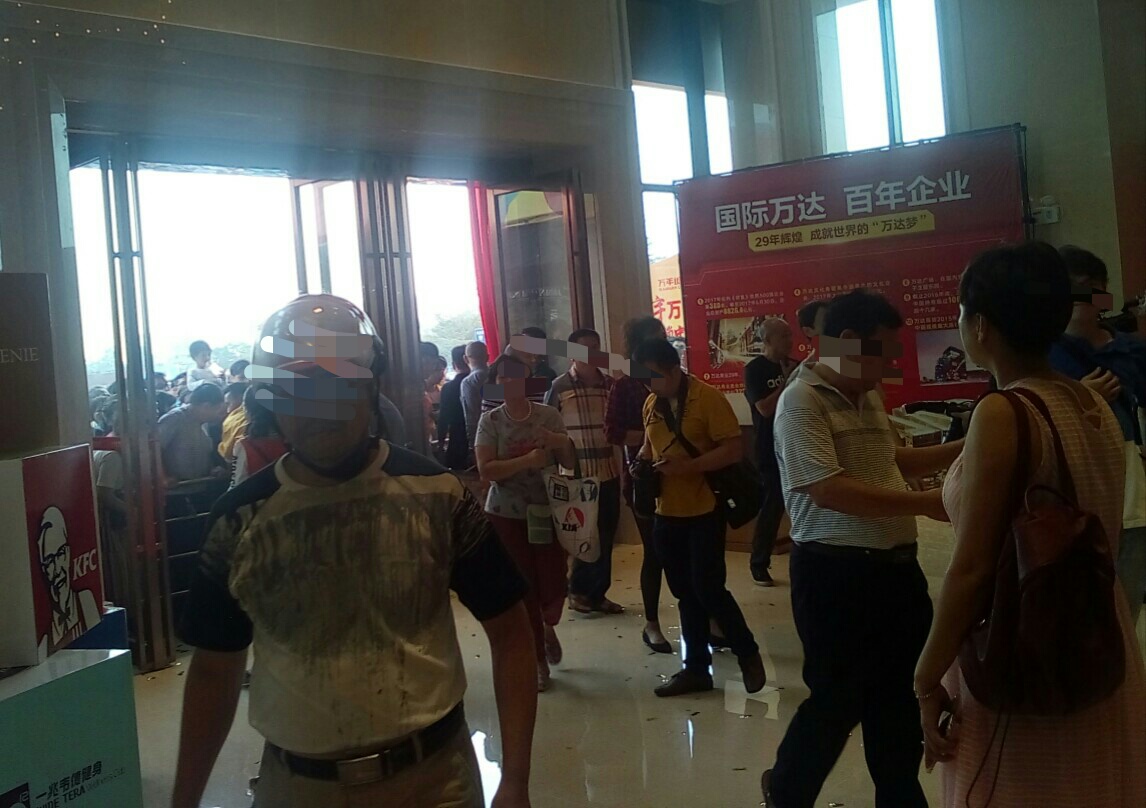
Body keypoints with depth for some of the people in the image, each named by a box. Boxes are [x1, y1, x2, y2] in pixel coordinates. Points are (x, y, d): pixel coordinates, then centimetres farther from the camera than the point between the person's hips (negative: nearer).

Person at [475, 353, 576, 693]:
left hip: (547, 512, 1)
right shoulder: (490, 420, -5)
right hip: (506, 516, -1)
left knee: (553, 585, 0)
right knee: (524, 589, 4)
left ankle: (548, 626, 37)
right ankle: (538, 662, 20)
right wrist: (527, 460, -25)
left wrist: (563, 444, -18)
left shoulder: (549, 415, -1)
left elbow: (569, 464, 4)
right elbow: (485, 470, -14)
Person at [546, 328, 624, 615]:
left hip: (609, 472, 4)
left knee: (606, 537, 10)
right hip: (577, 475, -4)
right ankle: (578, 591, 24)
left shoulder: (610, 384, 7)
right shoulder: (559, 386, -4)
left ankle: (598, 593, 24)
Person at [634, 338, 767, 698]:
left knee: (708, 588, -6)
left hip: (704, 511, -6)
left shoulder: (709, 398, -13)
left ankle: (748, 653, 17)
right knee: (685, 594, 13)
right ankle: (696, 668, 24)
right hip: (667, 513, 7)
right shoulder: (651, 404, 8)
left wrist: (688, 466, -24)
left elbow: (733, 449, -16)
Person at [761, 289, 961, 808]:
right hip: (836, 574, -8)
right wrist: (927, 504, -22)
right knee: (839, 698, 7)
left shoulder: (867, 397, 11)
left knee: (898, 697, 17)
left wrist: (961, 450, 12)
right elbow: (829, 490, -25)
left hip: (895, 567, 8)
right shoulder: (801, 402, -16)